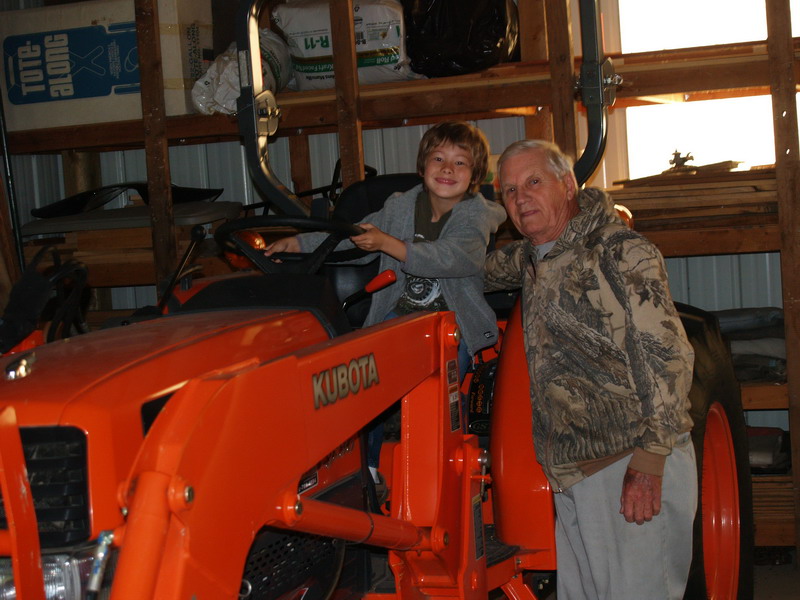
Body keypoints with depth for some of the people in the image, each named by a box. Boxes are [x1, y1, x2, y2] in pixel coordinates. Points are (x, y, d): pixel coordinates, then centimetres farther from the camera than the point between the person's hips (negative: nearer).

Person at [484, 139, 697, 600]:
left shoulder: (620, 251, -10)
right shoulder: (530, 258, 15)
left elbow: (667, 356, -16)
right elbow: (480, 270, 39)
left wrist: (649, 459, -22)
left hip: (636, 468, -8)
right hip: (574, 472, 8)